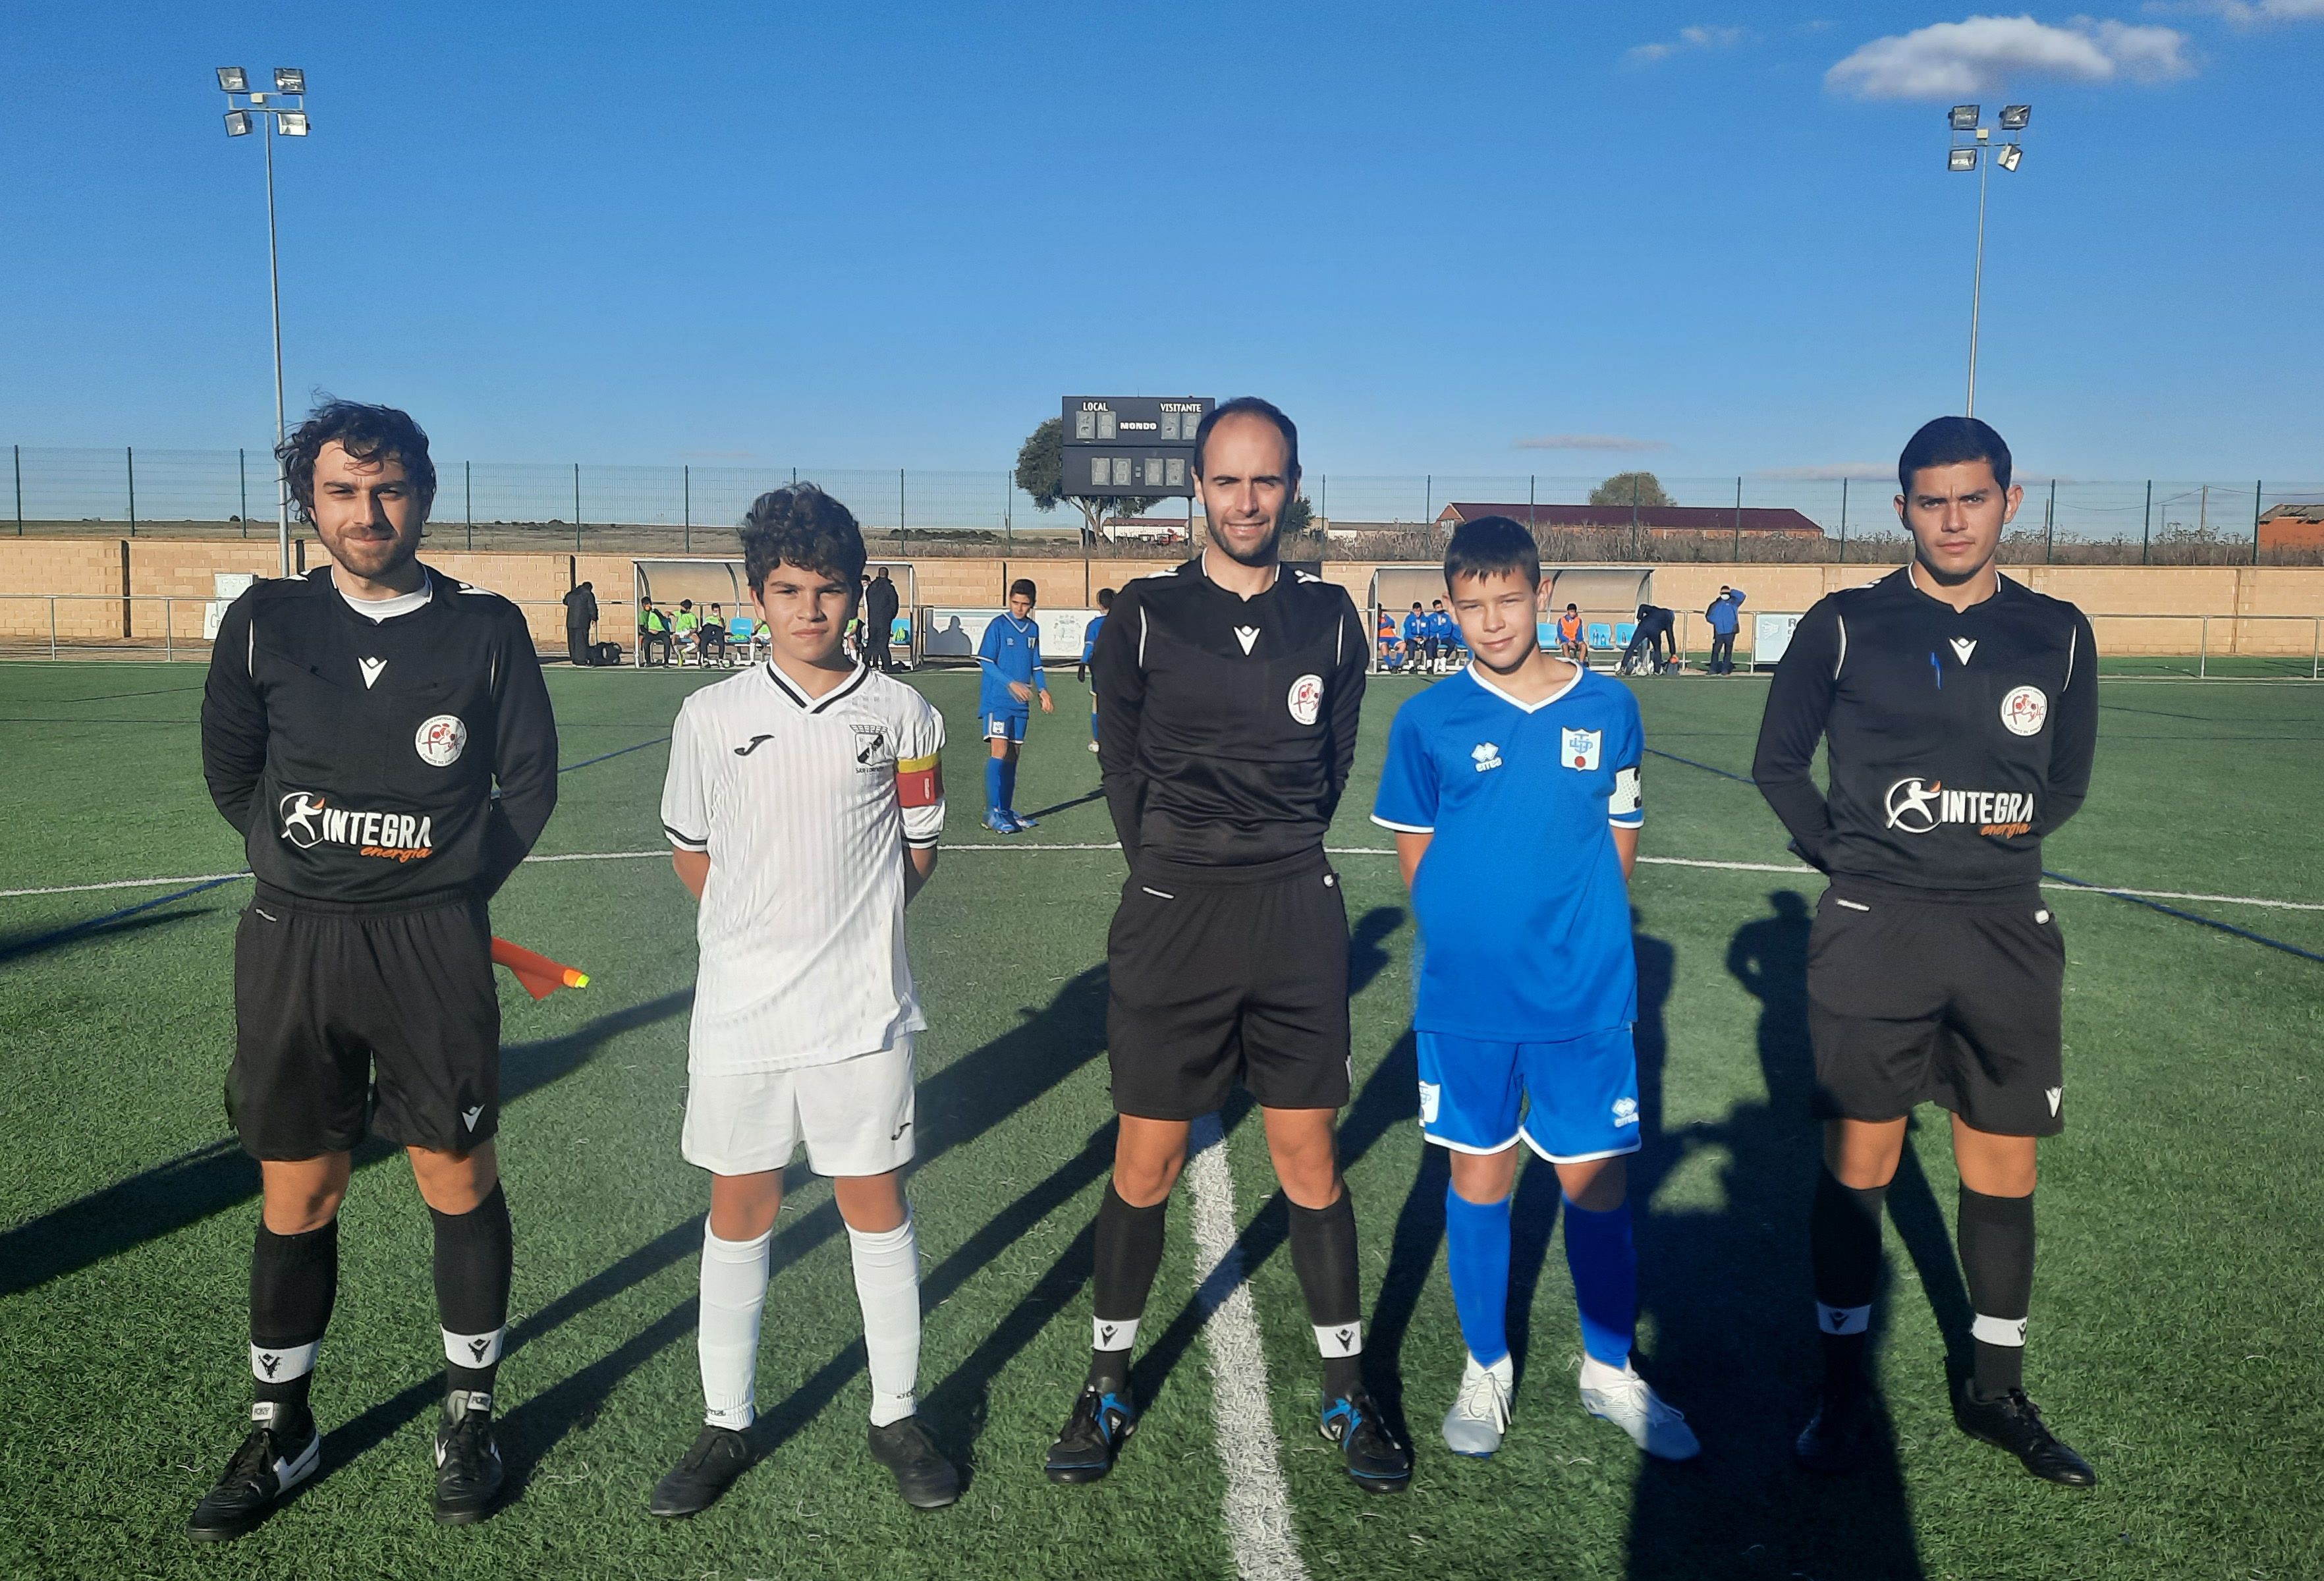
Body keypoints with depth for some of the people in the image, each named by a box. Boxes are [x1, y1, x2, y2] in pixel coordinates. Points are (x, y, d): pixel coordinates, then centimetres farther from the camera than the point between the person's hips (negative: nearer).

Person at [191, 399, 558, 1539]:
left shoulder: (486, 627, -2)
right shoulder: (263, 624, 2)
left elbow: (529, 782, 5)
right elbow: (228, 771, 14)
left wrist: (450, 883, 2)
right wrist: (308, 869, 10)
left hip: (436, 944, -1)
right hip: (292, 943, 2)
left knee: (459, 1182, 6)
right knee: (296, 1198, 9)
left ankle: (469, 1414, 25)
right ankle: (281, 1432, 28)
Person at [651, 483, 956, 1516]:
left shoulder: (902, 715, 0)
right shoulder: (711, 716, 2)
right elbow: (690, 851, 12)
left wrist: (848, 922, 5)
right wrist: (770, 926, 9)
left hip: (863, 1011, -1)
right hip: (739, 1007, 1)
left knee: (877, 1204, 7)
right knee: (739, 1209, 10)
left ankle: (896, 1415, 24)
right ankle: (726, 1424, 26)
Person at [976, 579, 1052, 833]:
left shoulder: (1033, 629, 10)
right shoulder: (998, 625, -7)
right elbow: (985, 662, -10)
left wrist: (1042, 691, 8)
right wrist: (1011, 683, -18)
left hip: (1020, 703, 6)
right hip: (997, 700, -6)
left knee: (1012, 755, 9)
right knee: (999, 751, -14)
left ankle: (1006, 810, 14)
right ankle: (992, 812, -14)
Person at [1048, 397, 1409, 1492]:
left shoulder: (1328, 620, 4)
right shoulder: (1144, 616, -1)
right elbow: (1121, 764, 6)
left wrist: (1274, 858, 11)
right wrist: (1180, 870, 8)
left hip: (1295, 916, 1)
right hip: (1169, 917, -1)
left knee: (1309, 1161, 7)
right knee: (1144, 1166, 6)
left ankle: (1346, 1392, 23)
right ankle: (1109, 1384, 25)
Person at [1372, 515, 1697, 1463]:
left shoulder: (1608, 709, 1)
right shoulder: (1428, 722, -2)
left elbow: (1620, 847, 8)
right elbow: (1415, 858, 7)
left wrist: (1579, 939, 2)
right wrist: (1472, 937, 3)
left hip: (1586, 994, 1)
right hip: (1465, 997, 0)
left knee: (1598, 1183, 8)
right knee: (1480, 1178, 11)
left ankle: (1610, 1371, 30)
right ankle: (1486, 1369, 30)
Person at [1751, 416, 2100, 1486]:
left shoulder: (2058, 635, 6)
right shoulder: (1844, 626, -1)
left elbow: (2067, 778, 18)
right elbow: (1778, 762, 7)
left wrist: (2014, 822, 2)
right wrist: (1841, 852, 0)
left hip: (2006, 933, 3)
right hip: (1873, 929, -2)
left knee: (2003, 1166, 9)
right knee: (1859, 1160, 2)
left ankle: (1996, 1389, 27)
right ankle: (1844, 1387, 17)